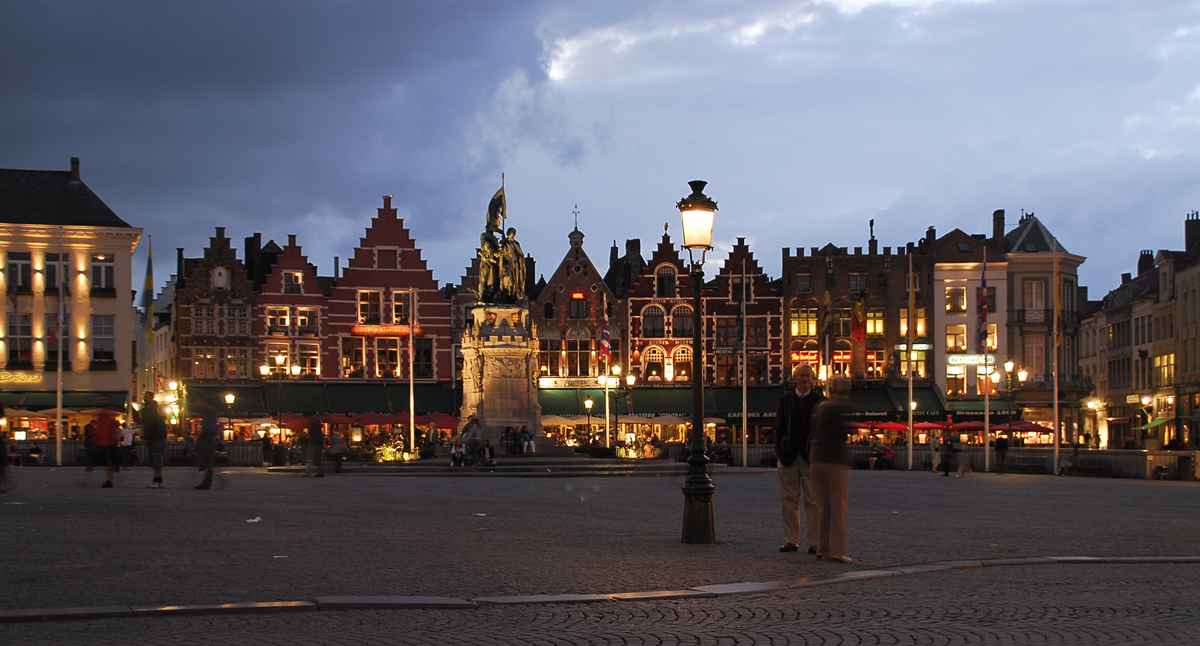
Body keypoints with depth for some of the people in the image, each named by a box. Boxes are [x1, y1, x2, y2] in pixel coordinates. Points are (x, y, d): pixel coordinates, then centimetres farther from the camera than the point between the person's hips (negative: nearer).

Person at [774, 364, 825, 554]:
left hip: (811, 456, -2)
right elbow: (779, 428, 8)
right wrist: (779, 453, 0)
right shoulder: (786, 399, 8)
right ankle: (791, 540, 11)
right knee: (789, 499, 5)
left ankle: (814, 542, 2)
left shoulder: (818, 400, 3)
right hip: (789, 456, 2)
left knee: (812, 501, -1)